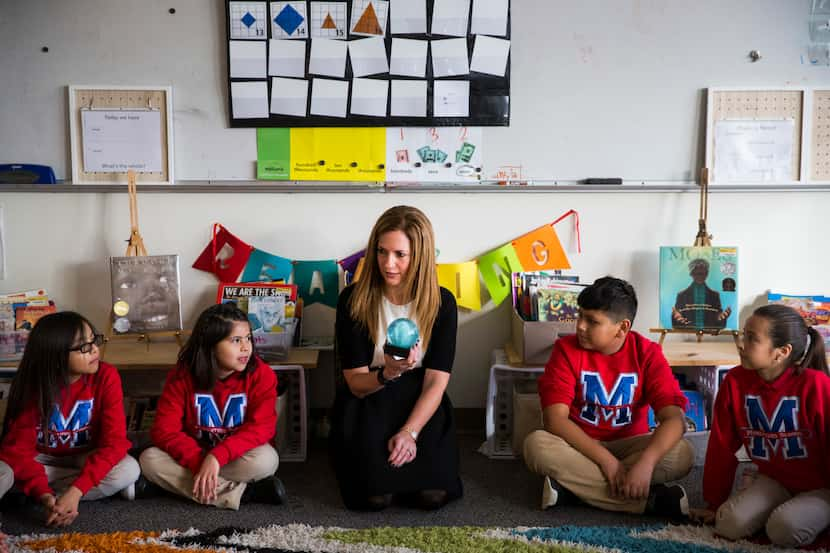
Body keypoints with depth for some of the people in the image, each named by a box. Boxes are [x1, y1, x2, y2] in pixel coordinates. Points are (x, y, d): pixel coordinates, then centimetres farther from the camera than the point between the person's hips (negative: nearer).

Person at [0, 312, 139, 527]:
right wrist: (45, 496, -36)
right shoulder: (32, 384, -18)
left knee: (128, 470, -31)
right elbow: (19, 445, -19)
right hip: (43, 459, -1)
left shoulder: (106, 377, -20)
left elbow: (114, 441, -23)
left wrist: (75, 491, -36)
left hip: (88, 458, 1)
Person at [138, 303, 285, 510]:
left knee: (266, 459, -34)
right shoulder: (182, 376, -14)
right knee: (149, 459, -26)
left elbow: (262, 427, -24)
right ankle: (243, 492, -26)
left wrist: (216, 457, -36)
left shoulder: (261, 375, -17)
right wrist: (200, 462, -33)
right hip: (195, 456, 3)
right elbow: (164, 430, -17)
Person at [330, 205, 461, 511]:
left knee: (432, 494, -20)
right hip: (367, 402, 0)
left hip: (421, 405, 1)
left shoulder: (441, 302, -8)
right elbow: (356, 382, -10)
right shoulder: (354, 300, -11)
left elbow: (436, 381, -11)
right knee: (375, 497, -21)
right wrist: (387, 373, -33)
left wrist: (409, 431, -25)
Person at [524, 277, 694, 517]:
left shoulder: (647, 353, -11)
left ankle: (570, 484, -29)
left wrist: (645, 463, -38)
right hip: (580, 445, 0)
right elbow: (555, 419, -20)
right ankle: (650, 498, -32)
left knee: (683, 454, -28)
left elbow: (674, 419, -20)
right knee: (536, 444, -32)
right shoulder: (566, 349, -12)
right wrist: (606, 461, -30)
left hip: (628, 445, 0)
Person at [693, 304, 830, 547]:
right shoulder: (734, 381, -11)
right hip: (773, 480, 4)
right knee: (729, 524, -19)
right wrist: (715, 503, 3)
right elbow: (721, 446, -3)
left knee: (784, 529, -29)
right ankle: (779, 506, 7)